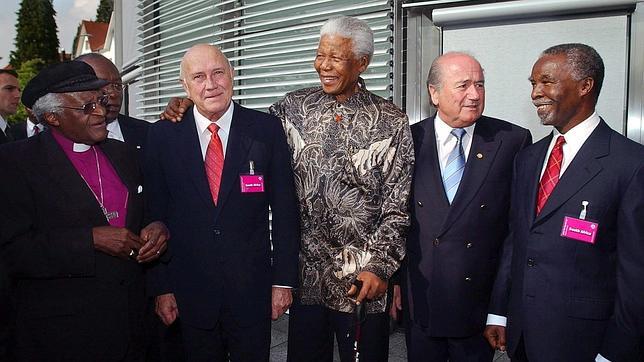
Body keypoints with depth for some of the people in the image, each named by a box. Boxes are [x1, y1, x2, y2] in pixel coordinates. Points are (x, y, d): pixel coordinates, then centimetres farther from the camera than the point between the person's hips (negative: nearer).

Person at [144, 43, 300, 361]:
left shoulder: (265, 129, -4)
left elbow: (284, 209, -2)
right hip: (190, 292, 1)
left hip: (253, 289, 0)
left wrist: (284, 279, -3)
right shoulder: (162, 136, -2)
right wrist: (161, 287, 0)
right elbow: (156, 214, 1)